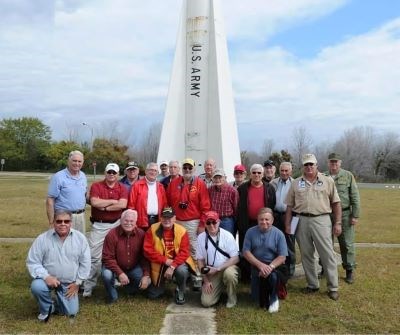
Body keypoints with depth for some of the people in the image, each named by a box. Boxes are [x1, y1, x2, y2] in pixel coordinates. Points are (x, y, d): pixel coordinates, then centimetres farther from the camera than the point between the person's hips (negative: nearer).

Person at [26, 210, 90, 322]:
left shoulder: (80, 238, -10)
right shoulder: (42, 239, -14)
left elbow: (85, 263, -2)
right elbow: (32, 262, -10)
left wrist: (77, 282, -5)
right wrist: (46, 277, -24)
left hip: (69, 283, 1)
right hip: (49, 279, -1)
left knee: (71, 312, -2)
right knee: (36, 287, -32)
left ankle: (60, 297, 31)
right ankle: (47, 309, 0)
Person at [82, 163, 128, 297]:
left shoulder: (122, 188, 2)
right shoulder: (96, 186, -2)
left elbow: (122, 205, -15)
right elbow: (94, 202, -19)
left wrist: (104, 207, -14)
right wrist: (113, 201, -11)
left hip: (116, 225, 2)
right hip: (99, 226, -2)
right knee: (93, 256, -3)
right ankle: (88, 286, 5)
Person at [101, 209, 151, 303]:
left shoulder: (141, 234, -11)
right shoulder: (112, 234, -19)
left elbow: (145, 257, -8)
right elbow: (108, 258, -18)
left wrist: (146, 275, -19)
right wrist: (120, 273, -29)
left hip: (134, 268, 2)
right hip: (115, 267, -2)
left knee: (146, 281, -19)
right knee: (107, 275, -32)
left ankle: (131, 288, 17)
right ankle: (112, 296, 1)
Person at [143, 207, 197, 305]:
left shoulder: (182, 231, -13)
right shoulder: (152, 230, -11)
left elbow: (184, 252, -18)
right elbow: (148, 250, -16)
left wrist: (172, 266, -30)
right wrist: (165, 260, -22)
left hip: (177, 262, -1)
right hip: (160, 264, 1)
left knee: (182, 271, -35)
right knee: (153, 295, 2)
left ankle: (180, 292, -3)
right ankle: (162, 283, 37)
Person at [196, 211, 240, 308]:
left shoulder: (227, 235, -14)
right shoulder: (201, 237, -6)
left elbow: (235, 258, -15)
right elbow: (200, 260, 1)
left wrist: (218, 268, -21)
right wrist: (205, 280, -5)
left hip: (227, 267, -2)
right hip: (211, 272, 2)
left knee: (229, 274, -38)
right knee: (206, 302, -10)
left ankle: (232, 298, -6)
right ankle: (219, 288, 23)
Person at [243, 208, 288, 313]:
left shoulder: (278, 234, -4)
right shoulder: (251, 232, -1)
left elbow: (282, 257, -7)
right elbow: (246, 252, -3)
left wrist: (270, 267, -24)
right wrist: (260, 265, -17)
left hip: (275, 265, -1)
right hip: (257, 266, 1)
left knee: (273, 275, -36)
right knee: (257, 298, -11)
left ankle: (273, 298, -3)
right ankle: (263, 301, 28)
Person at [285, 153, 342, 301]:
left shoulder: (328, 181, 4)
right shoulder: (296, 183, 9)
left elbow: (336, 203, 4)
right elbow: (290, 206, 9)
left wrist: (338, 223, -1)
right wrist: (287, 224, 4)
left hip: (321, 220, -2)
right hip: (301, 221, 2)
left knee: (328, 254, 0)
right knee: (306, 255, 10)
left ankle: (333, 287, 12)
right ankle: (312, 285, 24)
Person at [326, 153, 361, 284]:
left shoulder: (348, 176, -1)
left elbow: (355, 197, -2)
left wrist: (355, 215, -7)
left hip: (344, 214, -2)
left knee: (347, 244, 4)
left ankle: (349, 271, 17)